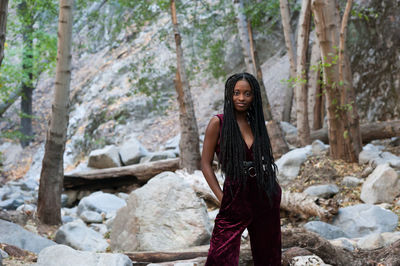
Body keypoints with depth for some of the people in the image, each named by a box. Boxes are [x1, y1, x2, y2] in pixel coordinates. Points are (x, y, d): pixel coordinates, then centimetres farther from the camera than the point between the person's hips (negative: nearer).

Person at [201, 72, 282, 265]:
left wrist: (273, 188, 5)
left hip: (265, 196, 5)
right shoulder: (218, 123, -6)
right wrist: (221, 198, -11)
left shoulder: (256, 123, 8)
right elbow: (206, 164, -5)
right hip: (235, 198, -5)